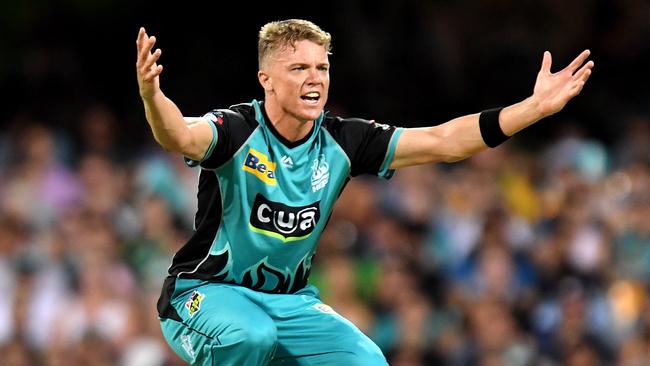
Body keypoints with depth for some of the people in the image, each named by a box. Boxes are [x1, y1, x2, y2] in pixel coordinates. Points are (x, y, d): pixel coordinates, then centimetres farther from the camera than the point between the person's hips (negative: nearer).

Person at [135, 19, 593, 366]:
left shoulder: (341, 142, -4)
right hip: (208, 291, -5)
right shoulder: (238, 131, -18)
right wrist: (151, 94, -64)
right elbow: (182, 137, -41)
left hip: (290, 300, 5)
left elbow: (442, 141, -6)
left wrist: (536, 106, -13)